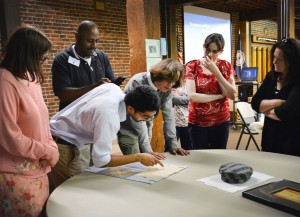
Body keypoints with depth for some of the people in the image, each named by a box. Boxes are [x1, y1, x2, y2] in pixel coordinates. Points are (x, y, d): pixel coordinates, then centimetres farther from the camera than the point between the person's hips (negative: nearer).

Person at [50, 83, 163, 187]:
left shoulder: (113, 87, -12)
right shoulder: (109, 117, -36)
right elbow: (100, 160, -29)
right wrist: (138, 157, -24)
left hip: (74, 140, 8)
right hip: (62, 144, -8)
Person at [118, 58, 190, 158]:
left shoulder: (166, 89, -8)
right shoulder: (138, 83, -26)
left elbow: (168, 115, -8)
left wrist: (173, 144, -13)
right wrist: (148, 150, -32)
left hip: (145, 128, 6)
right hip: (128, 130, -5)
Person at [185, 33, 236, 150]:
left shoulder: (226, 66, 1)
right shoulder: (192, 66, -6)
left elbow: (232, 95, -11)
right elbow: (191, 96, -17)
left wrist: (216, 72, -17)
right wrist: (220, 95, -14)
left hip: (221, 121, 2)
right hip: (197, 122, -2)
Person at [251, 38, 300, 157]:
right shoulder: (271, 77, 3)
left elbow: (286, 113, -26)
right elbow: (255, 103, -3)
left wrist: (266, 110, -9)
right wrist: (276, 102, -18)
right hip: (270, 138, 6)